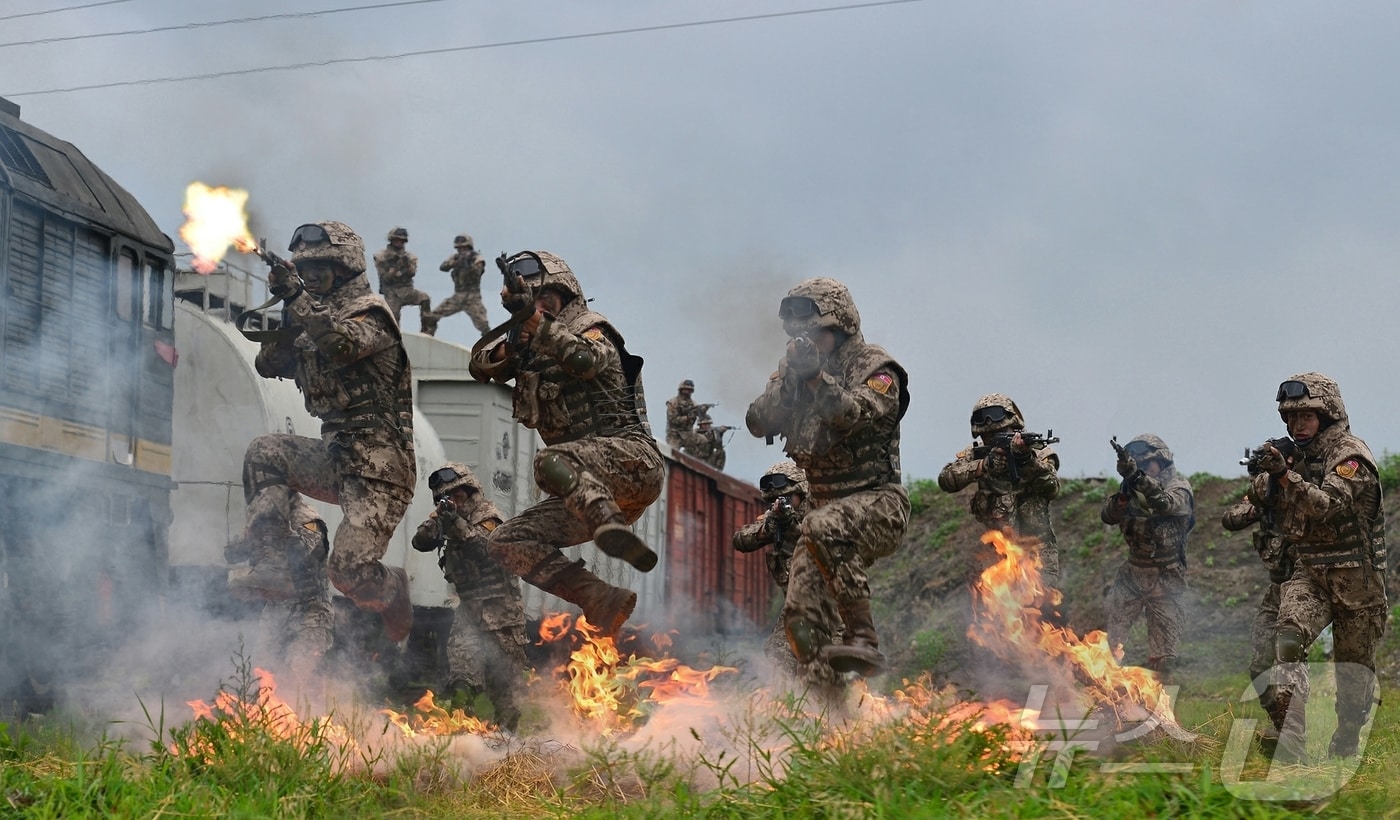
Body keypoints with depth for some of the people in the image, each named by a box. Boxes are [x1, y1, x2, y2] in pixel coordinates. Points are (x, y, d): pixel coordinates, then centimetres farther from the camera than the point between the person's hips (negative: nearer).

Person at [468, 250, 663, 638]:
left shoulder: (591, 328, 1)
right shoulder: (529, 349, 22)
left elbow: (587, 360, -22)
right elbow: (481, 364, 9)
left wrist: (537, 322, -28)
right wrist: (507, 347, -12)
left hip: (632, 457, -8)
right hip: (589, 492, 8)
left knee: (551, 461, -33)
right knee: (506, 544, -1)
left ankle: (615, 530, -48)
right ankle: (604, 602, -11)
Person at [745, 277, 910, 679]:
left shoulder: (874, 367, -7)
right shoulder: (793, 367, 9)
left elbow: (862, 415, -25)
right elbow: (759, 422, -2)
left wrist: (819, 378, -28)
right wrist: (791, 378, -15)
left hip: (877, 502, -6)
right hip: (827, 506, 7)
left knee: (823, 527, -38)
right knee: (799, 615, -5)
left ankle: (862, 639, -36)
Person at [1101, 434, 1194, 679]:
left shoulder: (1179, 487, -7)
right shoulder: (1135, 487, 8)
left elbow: (1166, 502, -30)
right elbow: (1108, 516, 0)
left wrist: (1137, 475, -43)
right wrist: (1122, 496, -21)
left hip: (1165, 578, -4)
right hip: (1132, 573, 4)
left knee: (1162, 649, -2)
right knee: (1113, 633, -3)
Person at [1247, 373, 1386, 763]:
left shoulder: (1350, 455, -9)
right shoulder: (1297, 457, 12)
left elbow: (1330, 505, -25)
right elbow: (1264, 504, 17)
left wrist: (1285, 475, -37)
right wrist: (1264, 473, -3)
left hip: (1353, 577, -4)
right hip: (1307, 572, 4)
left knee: (1355, 665, 6)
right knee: (1289, 636, -22)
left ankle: (1345, 750, 25)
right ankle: (1289, 743, -31)